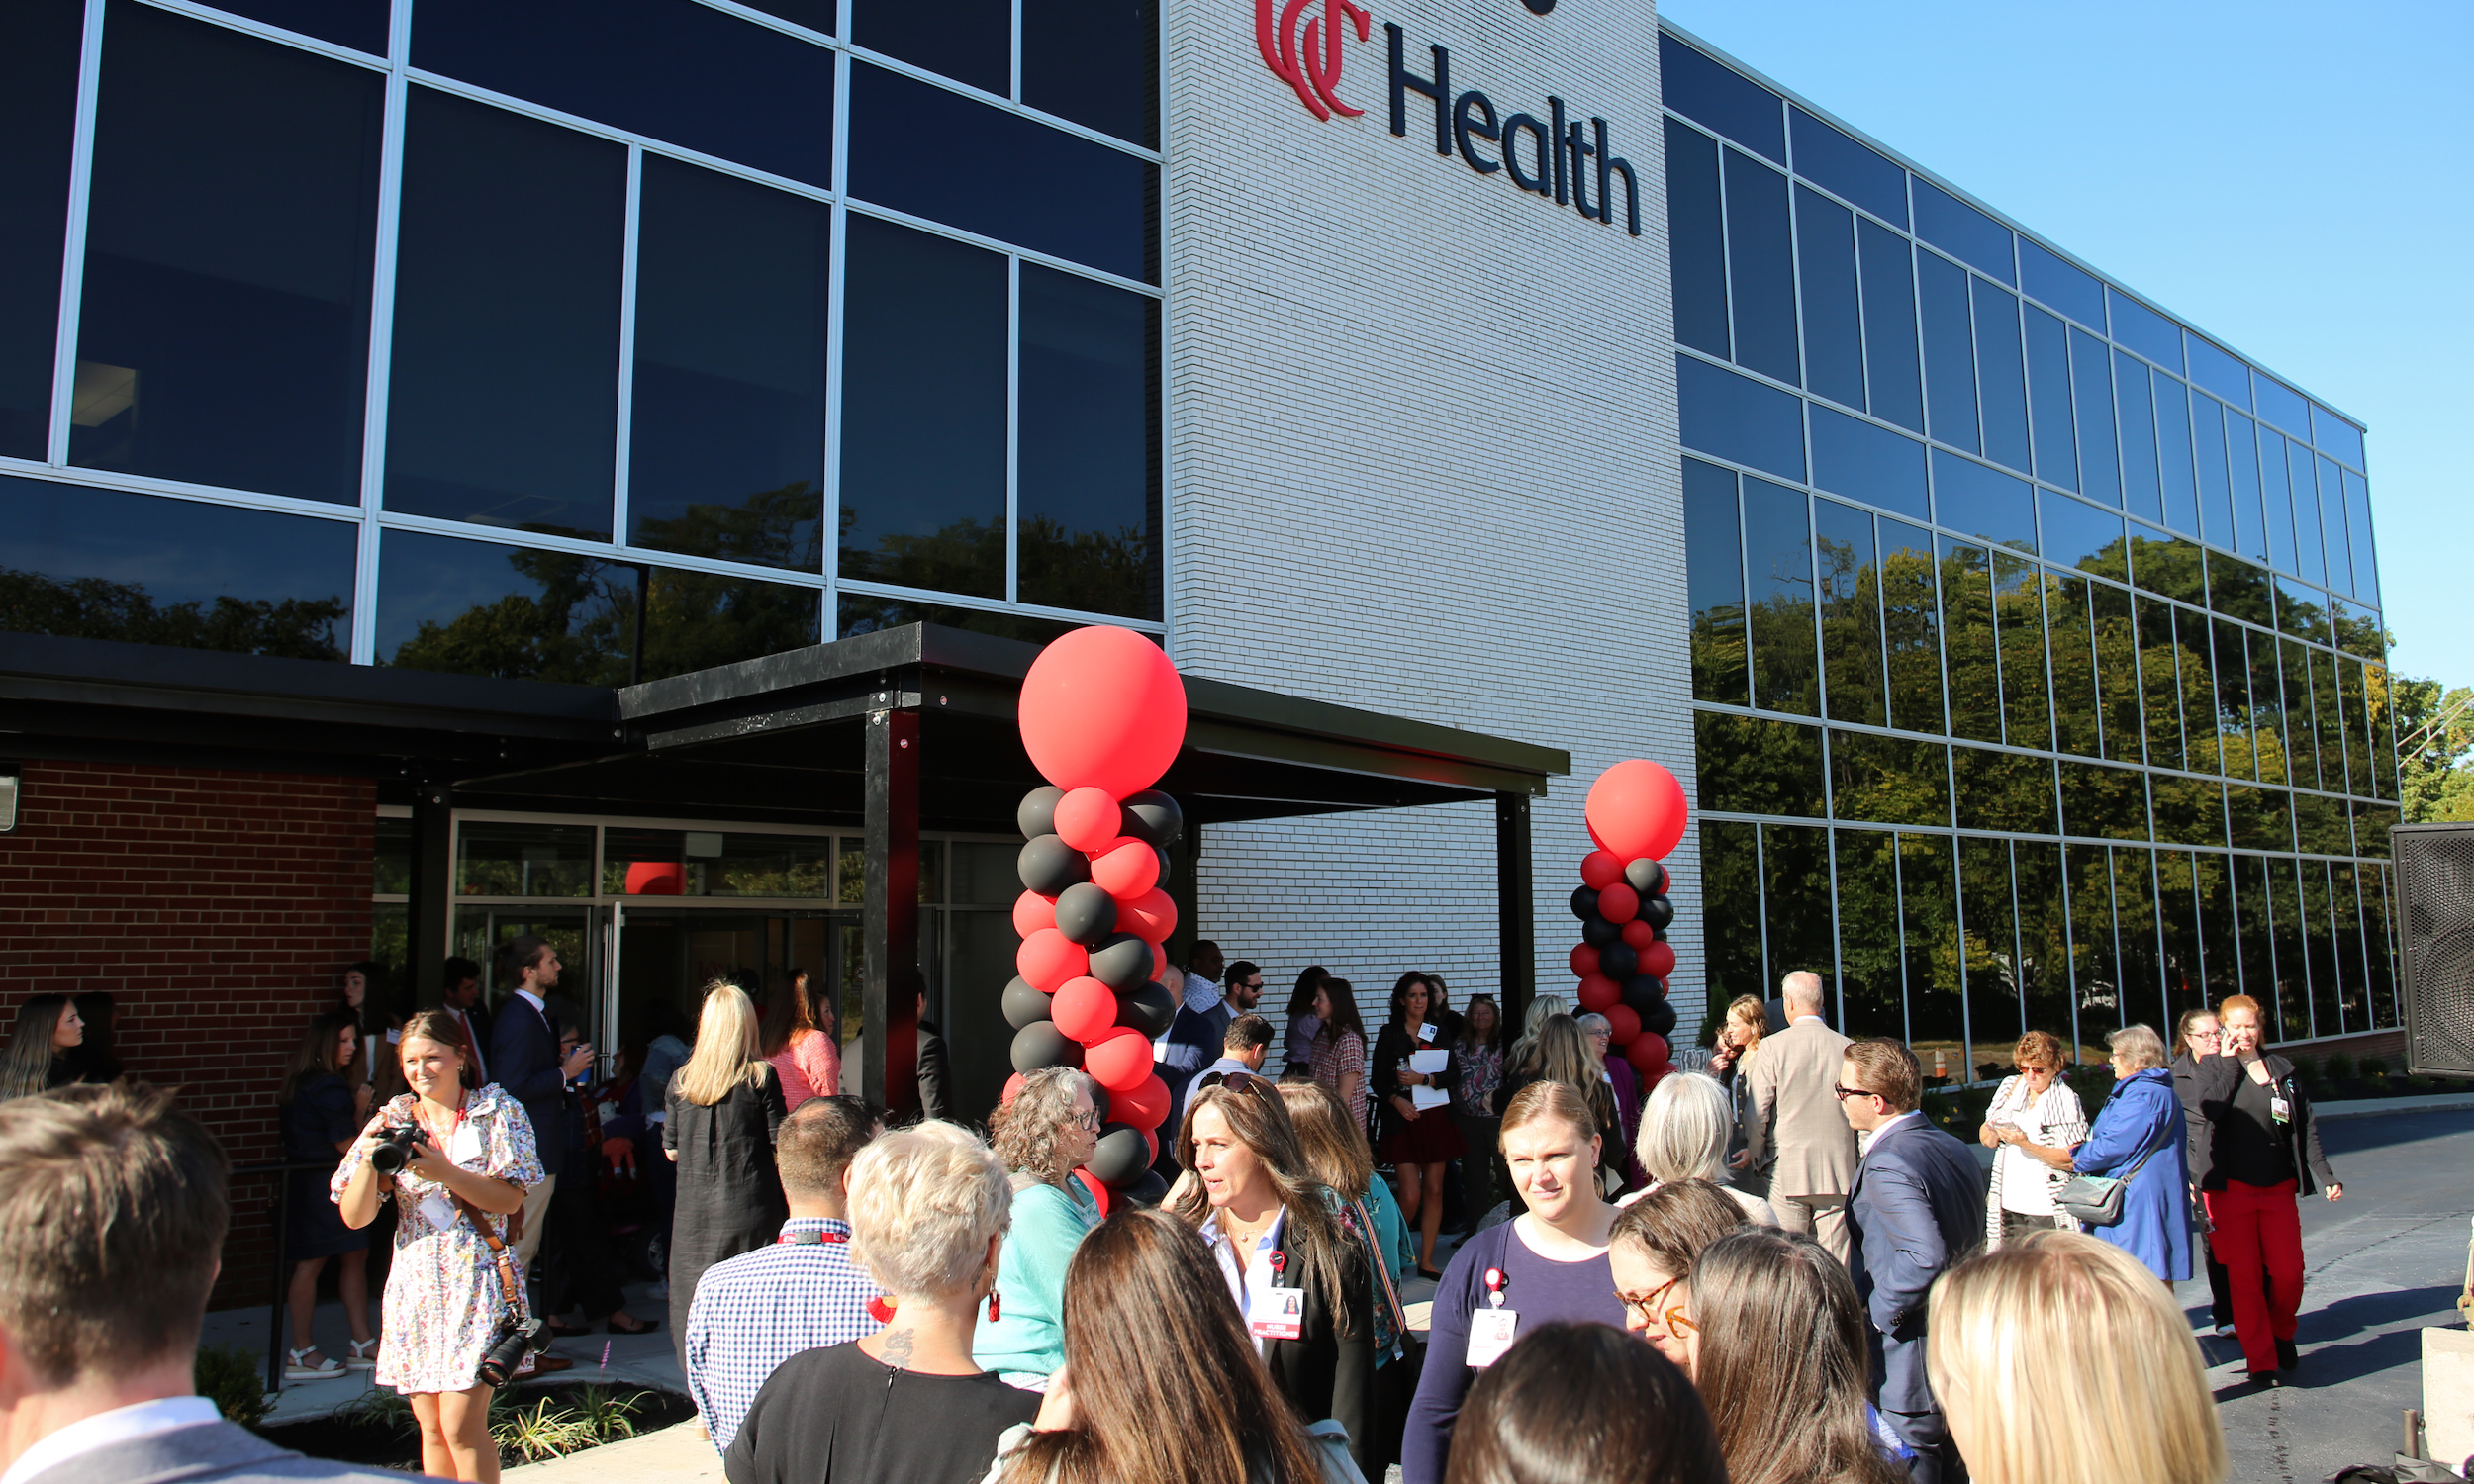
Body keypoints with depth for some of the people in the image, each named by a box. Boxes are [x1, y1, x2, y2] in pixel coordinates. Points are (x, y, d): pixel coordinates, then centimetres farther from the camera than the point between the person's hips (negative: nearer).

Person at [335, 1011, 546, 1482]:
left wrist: (444, 1173, -21)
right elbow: (355, 1217, 3)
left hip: (477, 1278, -4)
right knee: (430, 1425, 8)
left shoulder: (499, 1111, 0)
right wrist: (368, 1158, -14)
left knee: (461, 1422, -10)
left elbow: (510, 1199, -9)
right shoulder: (393, 1120, 8)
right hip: (415, 1282, 4)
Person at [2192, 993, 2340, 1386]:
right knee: (2245, 1277, -1)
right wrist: (2230, 1060, -13)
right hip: (2230, 1188, -2)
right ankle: (2261, 1361, 8)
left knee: (2288, 1272, -1)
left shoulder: (2282, 1069, 8)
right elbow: (2211, 1108, -19)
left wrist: (2326, 1175, 1)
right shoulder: (2213, 1067, 2)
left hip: (2278, 1188, 2)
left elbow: (2306, 1127, 8)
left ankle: (2281, 1335, 27)